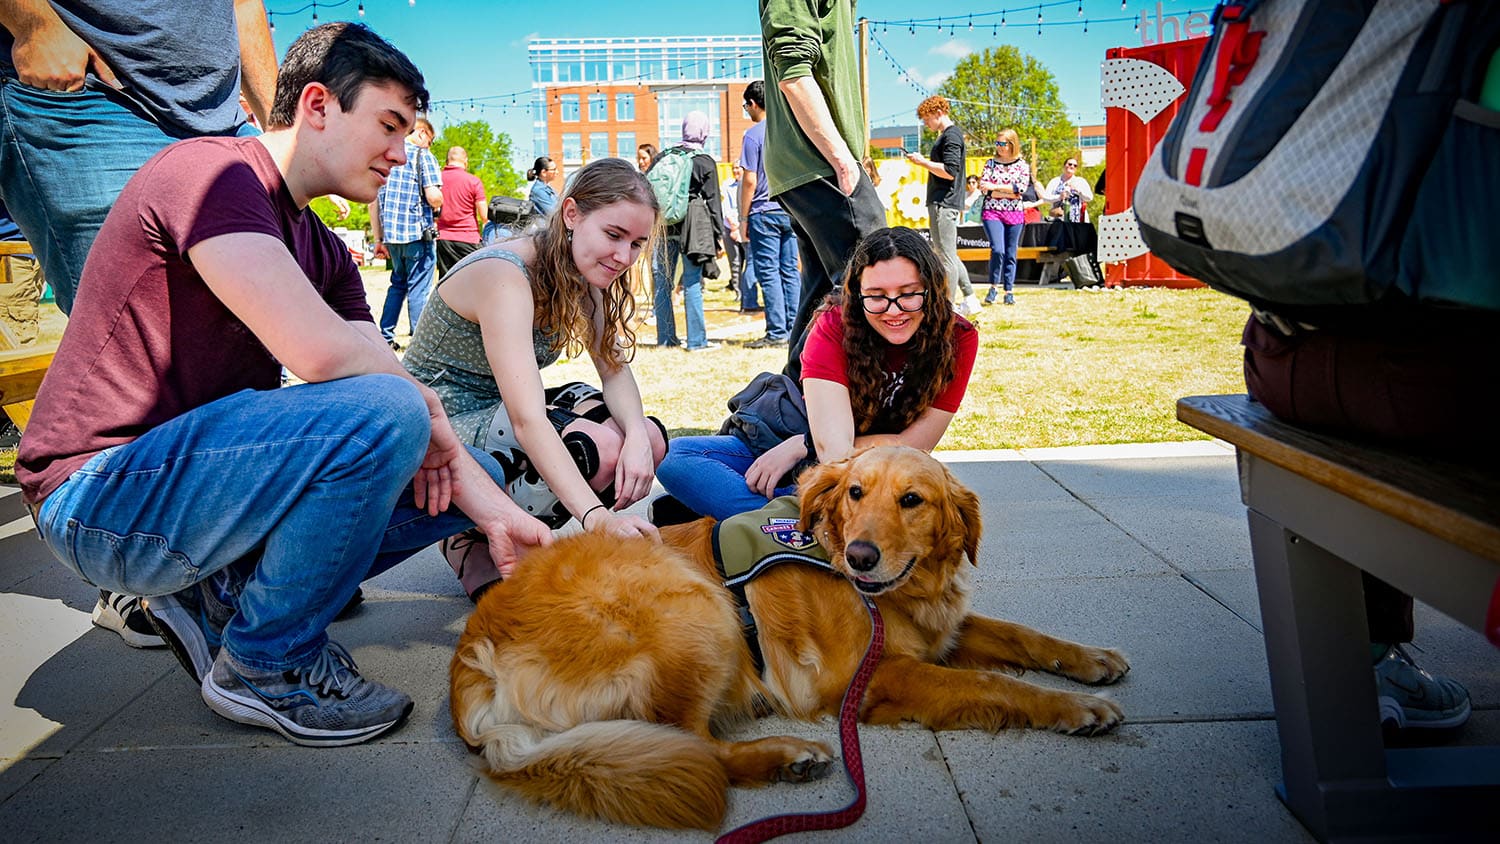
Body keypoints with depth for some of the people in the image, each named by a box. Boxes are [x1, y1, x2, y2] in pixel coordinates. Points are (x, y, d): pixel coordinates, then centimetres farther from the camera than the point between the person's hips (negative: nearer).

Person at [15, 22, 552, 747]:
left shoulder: (324, 252, 12)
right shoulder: (210, 171, -14)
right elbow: (322, 350, -30)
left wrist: (498, 514, -7)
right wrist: (431, 422, -13)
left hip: (202, 465, 9)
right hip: (102, 492, -9)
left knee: (477, 475, 5)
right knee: (383, 413, -31)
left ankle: (219, 593, 5)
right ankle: (263, 665, -10)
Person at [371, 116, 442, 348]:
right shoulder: (423, 156, -5)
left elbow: (374, 202, 14)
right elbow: (433, 197, -17)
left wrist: (379, 239, 16)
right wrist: (439, 204, 7)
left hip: (391, 234, 6)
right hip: (418, 233, -6)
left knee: (397, 284, 20)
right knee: (418, 289, -1)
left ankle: (385, 336, 20)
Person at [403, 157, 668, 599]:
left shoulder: (584, 273, -2)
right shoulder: (505, 276, -28)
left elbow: (615, 369, -5)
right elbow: (527, 420, -38)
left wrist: (638, 435, -28)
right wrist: (596, 516, -49)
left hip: (499, 413, 8)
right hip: (439, 428, -8)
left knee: (650, 440, -12)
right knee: (600, 447, -29)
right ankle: (474, 542, -6)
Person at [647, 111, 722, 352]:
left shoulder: (662, 157, 9)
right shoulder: (706, 162, -2)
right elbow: (713, 202, -1)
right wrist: (717, 238, 3)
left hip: (663, 226, 4)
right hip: (692, 228, -4)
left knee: (662, 282, 9)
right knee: (692, 283, -2)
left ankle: (665, 337, 15)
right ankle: (696, 340, -1)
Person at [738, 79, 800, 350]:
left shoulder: (753, 134, -8)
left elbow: (750, 181, -11)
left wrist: (743, 218, -5)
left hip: (764, 213, -6)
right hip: (791, 211, 6)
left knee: (768, 273, -2)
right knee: (791, 271, 8)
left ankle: (777, 333, -3)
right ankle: (794, 330, 9)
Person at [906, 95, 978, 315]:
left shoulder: (951, 135, -11)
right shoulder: (948, 135, 20)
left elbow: (950, 171, -20)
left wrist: (923, 162, -14)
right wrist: (924, 162, 14)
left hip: (944, 204, -11)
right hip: (941, 203, 11)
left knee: (947, 256, -8)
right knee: (948, 255, 15)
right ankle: (969, 299, 20)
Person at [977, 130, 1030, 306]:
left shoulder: (1022, 165, 7)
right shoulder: (990, 163, 7)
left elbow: (1021, 188, -8)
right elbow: (983, 187, -4)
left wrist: (995, 187, -12)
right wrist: (1010, 193, -10)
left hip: (1015, 214, 1)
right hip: (992, 212, -1)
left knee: (1011, 254, 3)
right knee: (997, 250, -19)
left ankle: (1009, 291, 12)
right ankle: (993, 286, -2)